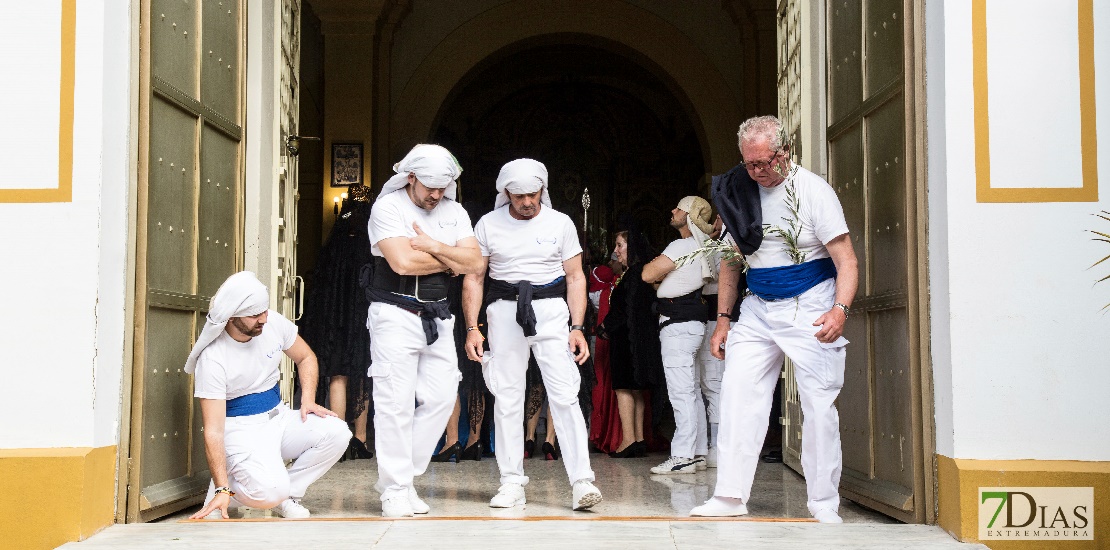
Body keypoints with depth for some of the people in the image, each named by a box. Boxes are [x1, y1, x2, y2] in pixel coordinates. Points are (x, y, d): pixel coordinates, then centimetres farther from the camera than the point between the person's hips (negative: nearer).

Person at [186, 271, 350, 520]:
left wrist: (308, 401, -5)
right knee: (269, 491, -31)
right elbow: (213, 430, -25)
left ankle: (286, 494, -2)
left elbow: (306, 357, 13)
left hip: (278, 418, 6)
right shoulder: (212, 359, -22)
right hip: (241, 430, -6)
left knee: (337, 433, -20)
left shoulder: (273, 322, -7)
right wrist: (222, 490, -32)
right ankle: (219, 494, 3)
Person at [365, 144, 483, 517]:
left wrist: (432, 246, -12)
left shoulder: (454, 213, 12)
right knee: (396, 401, -6)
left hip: (437, 318, 6)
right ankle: (395, 490, 2)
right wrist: (449, 260, -5)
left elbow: (473, 262, 0)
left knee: (442, 397, 1)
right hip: (396, 315, -6)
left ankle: (403, 475, 14)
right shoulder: (388, 207, -5)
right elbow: (403, 262, -19)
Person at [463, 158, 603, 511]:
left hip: (551, 309, -1)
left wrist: (577, 328, -6)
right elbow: (474, 278, 6)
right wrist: (472, 328, -4)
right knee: (507, 397, 3)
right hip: (504, 310, 1)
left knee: (565, 395, -9)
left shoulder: (560, 223, 5)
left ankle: (581, 481, -9)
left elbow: (575, 277, 4)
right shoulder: (488, 225, 6)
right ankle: (512, 483, 11)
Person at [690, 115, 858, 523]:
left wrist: (840, 310, -30)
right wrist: (722, 318, 9)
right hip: (758, 309, 5)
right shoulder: (739, 191, 4)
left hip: (809, 310, -5)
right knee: (737, 394, -3)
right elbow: (731, 260, 14)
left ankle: (824, 504, 7)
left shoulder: (812, 190, -11)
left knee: (819, 406, -3)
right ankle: (731, 497, 2)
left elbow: (846, 261, -14)